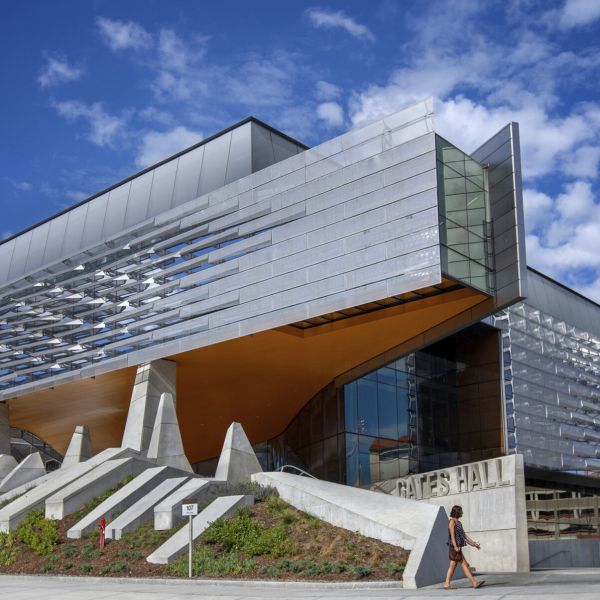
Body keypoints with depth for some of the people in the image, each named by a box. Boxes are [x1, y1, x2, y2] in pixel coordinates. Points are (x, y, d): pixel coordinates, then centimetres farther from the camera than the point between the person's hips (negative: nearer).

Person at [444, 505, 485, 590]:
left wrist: (474, 543, 17)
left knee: (453, 565, 6)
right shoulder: (452, 521, -8)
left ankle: (447, 584, 6)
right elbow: (452, 535, -17)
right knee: (464, 564, -7)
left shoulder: (459, 523, 18)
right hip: (454, 547, -9)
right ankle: (474, 582, -6)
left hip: (458, 548, 9)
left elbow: (464, 535, 20)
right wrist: (455, 546, -25)